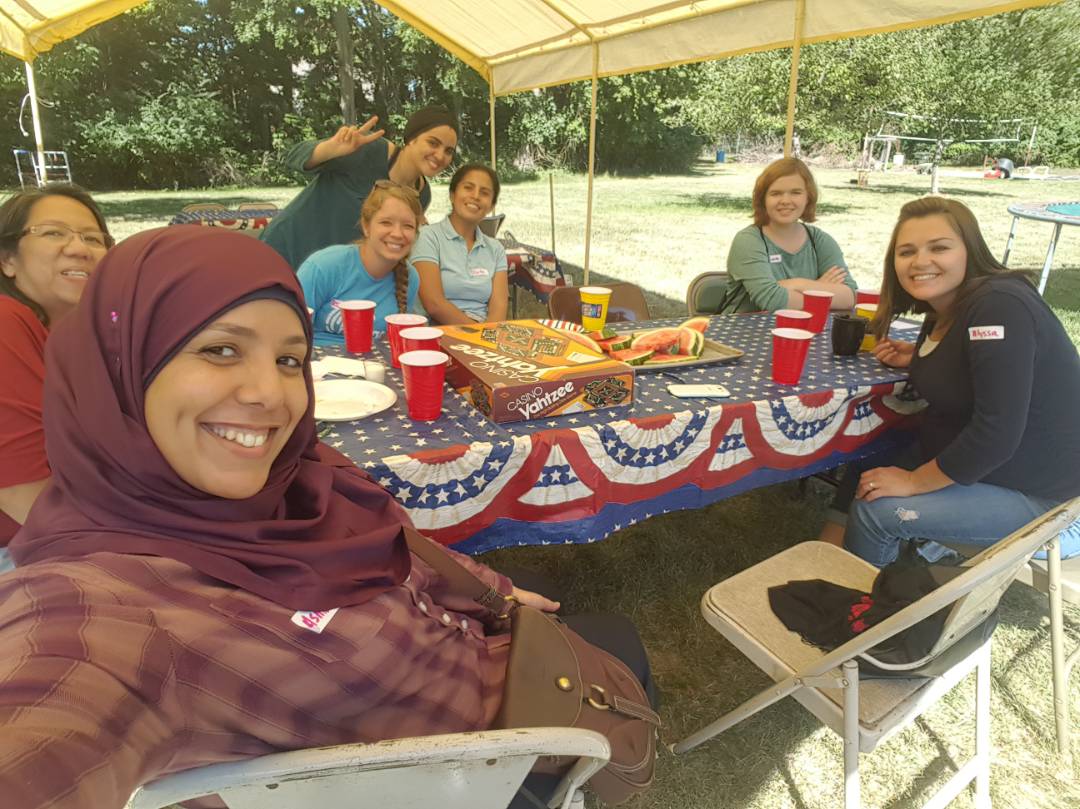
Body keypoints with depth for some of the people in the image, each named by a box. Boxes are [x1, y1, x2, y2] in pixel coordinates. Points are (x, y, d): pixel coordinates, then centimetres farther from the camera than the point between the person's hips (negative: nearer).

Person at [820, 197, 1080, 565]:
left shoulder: (1000, 307, -26)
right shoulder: (946, 308, 0)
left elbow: (996, 433, -30)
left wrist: (913, 482, -19)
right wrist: (918, 358, 1)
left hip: (1037, 492, -9)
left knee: (874, 509, -15)